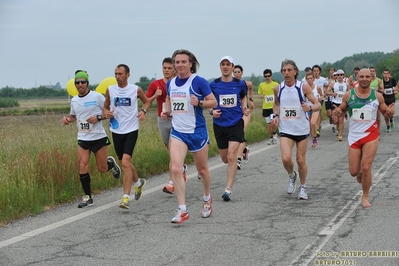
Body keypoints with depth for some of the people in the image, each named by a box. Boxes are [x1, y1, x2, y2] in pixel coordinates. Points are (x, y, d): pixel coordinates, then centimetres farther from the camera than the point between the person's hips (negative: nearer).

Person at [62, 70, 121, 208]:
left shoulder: (97, 96, -9)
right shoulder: (74, 100, 8)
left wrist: (98, 117, -20)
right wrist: (67, 118, 3)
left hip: (99, 137, -4)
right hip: (82, 139, 4)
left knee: (102, 169, 3)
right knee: (83, 167, -7)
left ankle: (111, 163, 40)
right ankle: (87, 197, 4)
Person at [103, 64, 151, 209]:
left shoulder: (136, 89, -4)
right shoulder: (110, 90, 2)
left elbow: (147, 101, 14)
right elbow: (105, 107, 14)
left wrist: (143, 111, -7)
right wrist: (107, 113, -9)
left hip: (131, 130, -4)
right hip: (116, 131, 4)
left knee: (125, 162, -17)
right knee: (125, 163, 15)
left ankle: (126, 197, -15)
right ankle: (138, 182, 44)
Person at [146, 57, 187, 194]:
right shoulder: (155, 84, 1)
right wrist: (155, 96, -15)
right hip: (162, 121, 4)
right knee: (171, 151, 15)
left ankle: (171, 182, -12)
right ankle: (181, 167, 43)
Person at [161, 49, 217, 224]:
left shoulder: (198, 81, -10)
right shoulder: (170, 83, 5)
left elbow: (213, 102, -8)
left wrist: (199, 102, -26)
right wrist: (167, 112, 7)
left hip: (197, 131, -3)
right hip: (177, 132, 3)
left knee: (202, 169, 12)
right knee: (175, 168, -13)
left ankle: (207, 199, 39)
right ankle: (182, 210, -8)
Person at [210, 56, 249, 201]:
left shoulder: (240, 84, -1)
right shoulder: (213, 84, -1)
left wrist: (244, 108, 1)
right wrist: (212, 111, -10)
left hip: (236, 124, -2)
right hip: (219, 125, 2)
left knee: (231, 157, -14)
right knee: (225, 159, 12)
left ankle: (228, 189, -10)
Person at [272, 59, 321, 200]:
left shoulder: (303, 86, -8)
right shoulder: (278, 88, 0)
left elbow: (318, 104, -6)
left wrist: (310, 108, -27)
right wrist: (276, 115, 0)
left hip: (302, 129, -1)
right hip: (285, 130, 1)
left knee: (301, 160, 6)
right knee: (286, 159, -16)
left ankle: (303, 187, 28)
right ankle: (291, 176, 18)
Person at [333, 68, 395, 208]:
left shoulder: (377, 96, -3)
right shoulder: (348, 95, -2)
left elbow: (385, 113, 9)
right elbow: (342, 110, 11)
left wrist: (390, 113, -14)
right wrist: (337, 112, -12)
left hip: (370, 135, -1)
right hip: (354, 136, 2)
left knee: (366, 168, -8)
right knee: (353, 172, 3)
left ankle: (365, 198, 10)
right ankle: (360, 172, 42)